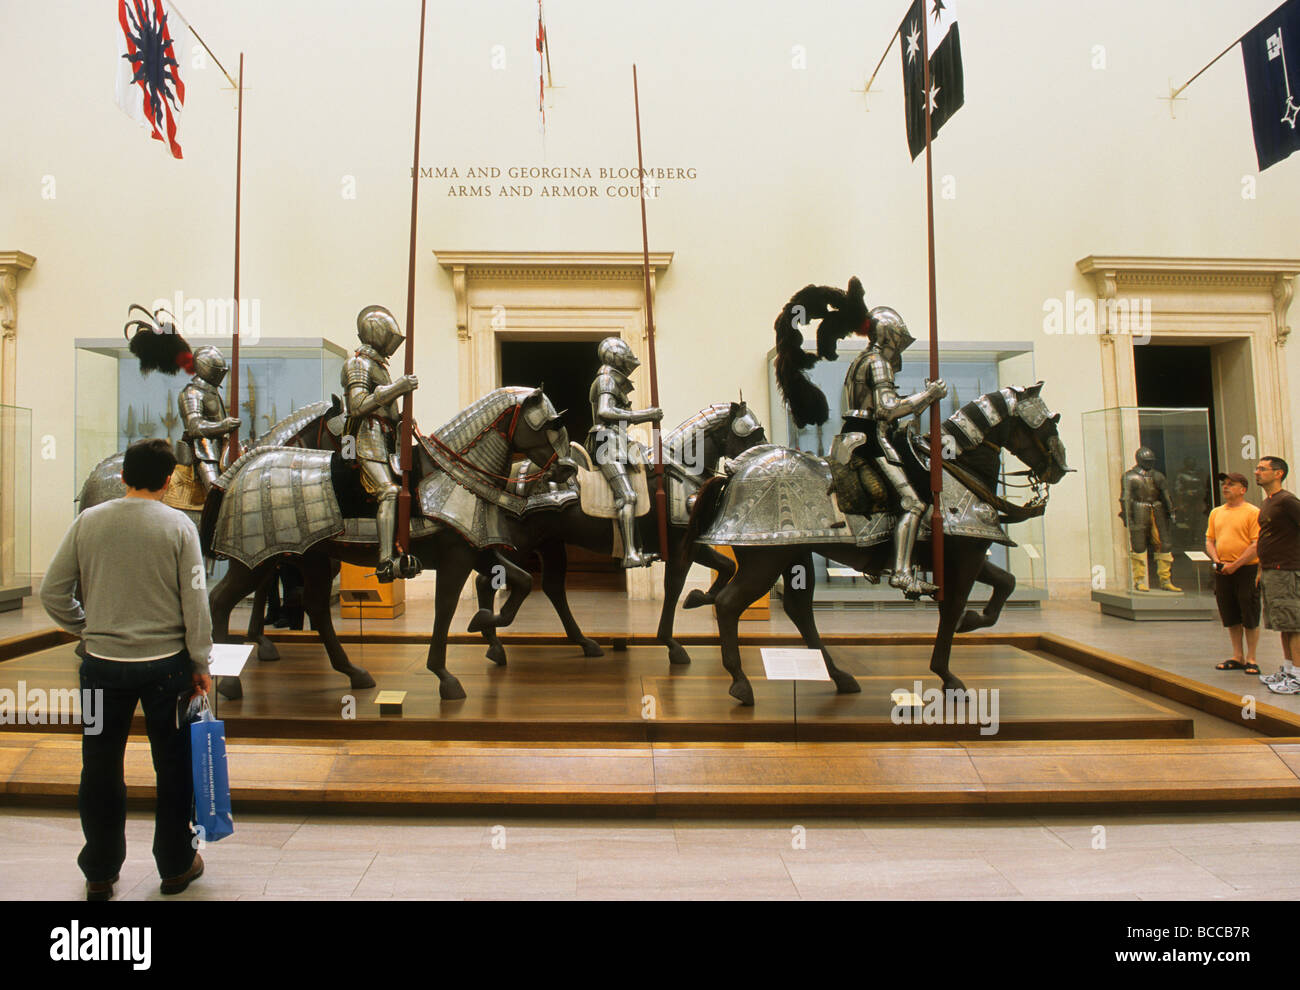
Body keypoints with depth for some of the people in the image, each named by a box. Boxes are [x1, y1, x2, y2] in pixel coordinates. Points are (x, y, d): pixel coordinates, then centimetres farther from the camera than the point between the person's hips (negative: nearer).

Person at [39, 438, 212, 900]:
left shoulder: (89, 521, 0)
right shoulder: (179, 525, -8)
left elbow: (52, 592, 2)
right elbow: (195, 601, -9)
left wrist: (88, 629, 17)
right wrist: (200, 663, -1)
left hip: (103, 663, 2)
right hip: (166, 662, -2)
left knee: (101, 769, 16)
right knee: (173, 766, 12)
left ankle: (100, 874, 29)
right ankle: (176, 865, 25)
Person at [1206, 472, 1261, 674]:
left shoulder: (1253, 512, -6)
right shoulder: (1216, 512, 12)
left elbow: (1256, 545, -13)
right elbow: (1209, 540, 14)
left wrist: (1235, 565, -17)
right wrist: (1217, 560, -3)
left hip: (1246, 570, -5)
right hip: (1223, 572, 6)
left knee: (1250, 617, 1)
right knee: (1231, 617, 11)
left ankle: (1250, 659, 12)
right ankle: (1237, 657, 21)